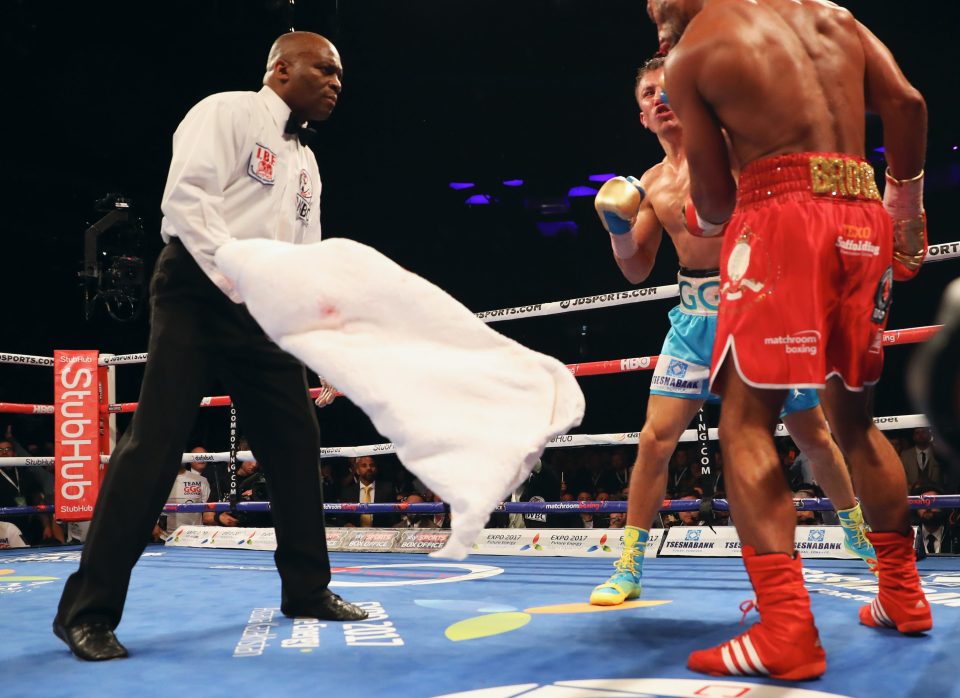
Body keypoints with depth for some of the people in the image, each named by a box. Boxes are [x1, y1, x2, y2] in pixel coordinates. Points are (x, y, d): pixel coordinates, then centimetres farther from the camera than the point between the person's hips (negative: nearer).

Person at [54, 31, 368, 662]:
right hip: (199, 292, -8)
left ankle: (307, 589, 16)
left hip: (263, 311, 8)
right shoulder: (229, 113, -3)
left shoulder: (306, 163, 21)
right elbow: (185, 198, -16)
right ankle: (89, 609, -8)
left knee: (296, 441, 5)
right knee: (156, 441, -13)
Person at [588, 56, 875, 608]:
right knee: (657, 437, -6)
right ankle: (629, 567, 5)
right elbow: (637, 270, 12)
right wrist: (619, 226, -5)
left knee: (812, 433, 9)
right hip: (697, 317, 3)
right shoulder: (652, 184, 11)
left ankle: (859, 535, 33)